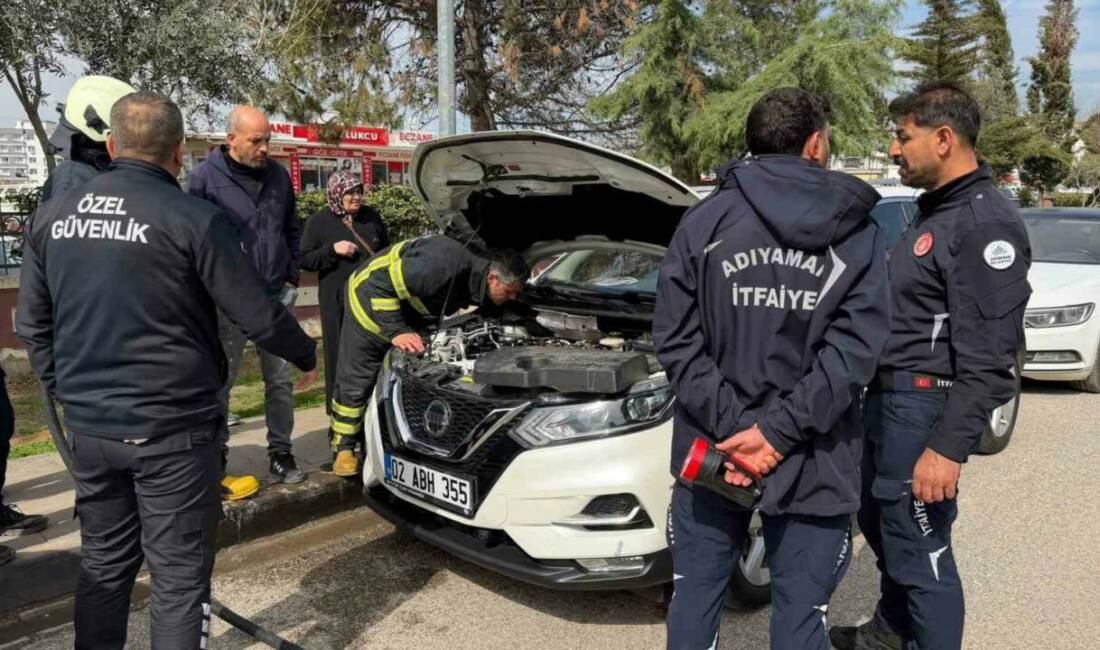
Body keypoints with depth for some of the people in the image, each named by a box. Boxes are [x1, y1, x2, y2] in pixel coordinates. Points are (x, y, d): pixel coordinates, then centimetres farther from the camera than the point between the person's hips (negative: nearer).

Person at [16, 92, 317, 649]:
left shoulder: (53, 215, 4)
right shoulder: (193, 219, -14)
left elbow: (32, 323, 12)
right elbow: (257, 316, -10)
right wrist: (307, 355, 8)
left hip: (88, 426, 6)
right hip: (171, 427, -6)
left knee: (103, 562, 20)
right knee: (179, 572, 6)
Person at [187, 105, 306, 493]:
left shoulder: (278, 176, 8)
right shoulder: (204, 177, -6)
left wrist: (291, 275, 10)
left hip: (277, 296, 4)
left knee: (280, 380, 10)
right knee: (220, 382, 4)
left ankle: (281, 451, 22)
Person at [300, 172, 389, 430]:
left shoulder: (372, 216, 9)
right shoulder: (319, 221, -1)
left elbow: (386, 251, 20)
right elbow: (304, 260, -1)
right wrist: (332, 249, -15)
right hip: (337, 301, -3)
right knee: (340, 357, 1)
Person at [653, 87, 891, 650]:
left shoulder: (704, 220, -2)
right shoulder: (859, 234, -1)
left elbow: (678, 341, -8)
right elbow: (855, 350, -10)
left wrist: (728, 427, -9)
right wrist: (780, 432, -12)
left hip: (710, 450, 1)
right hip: (812, 460, 0)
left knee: (695, 595, 16)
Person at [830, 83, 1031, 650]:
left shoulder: (984, 224, -17)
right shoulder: (935, 210, 14)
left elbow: (988, 357, -23)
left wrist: (949, 446, -25)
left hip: (923, 407, -10)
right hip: (889, 398, 10)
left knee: (920, 551, 0)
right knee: (882, 527, 24)